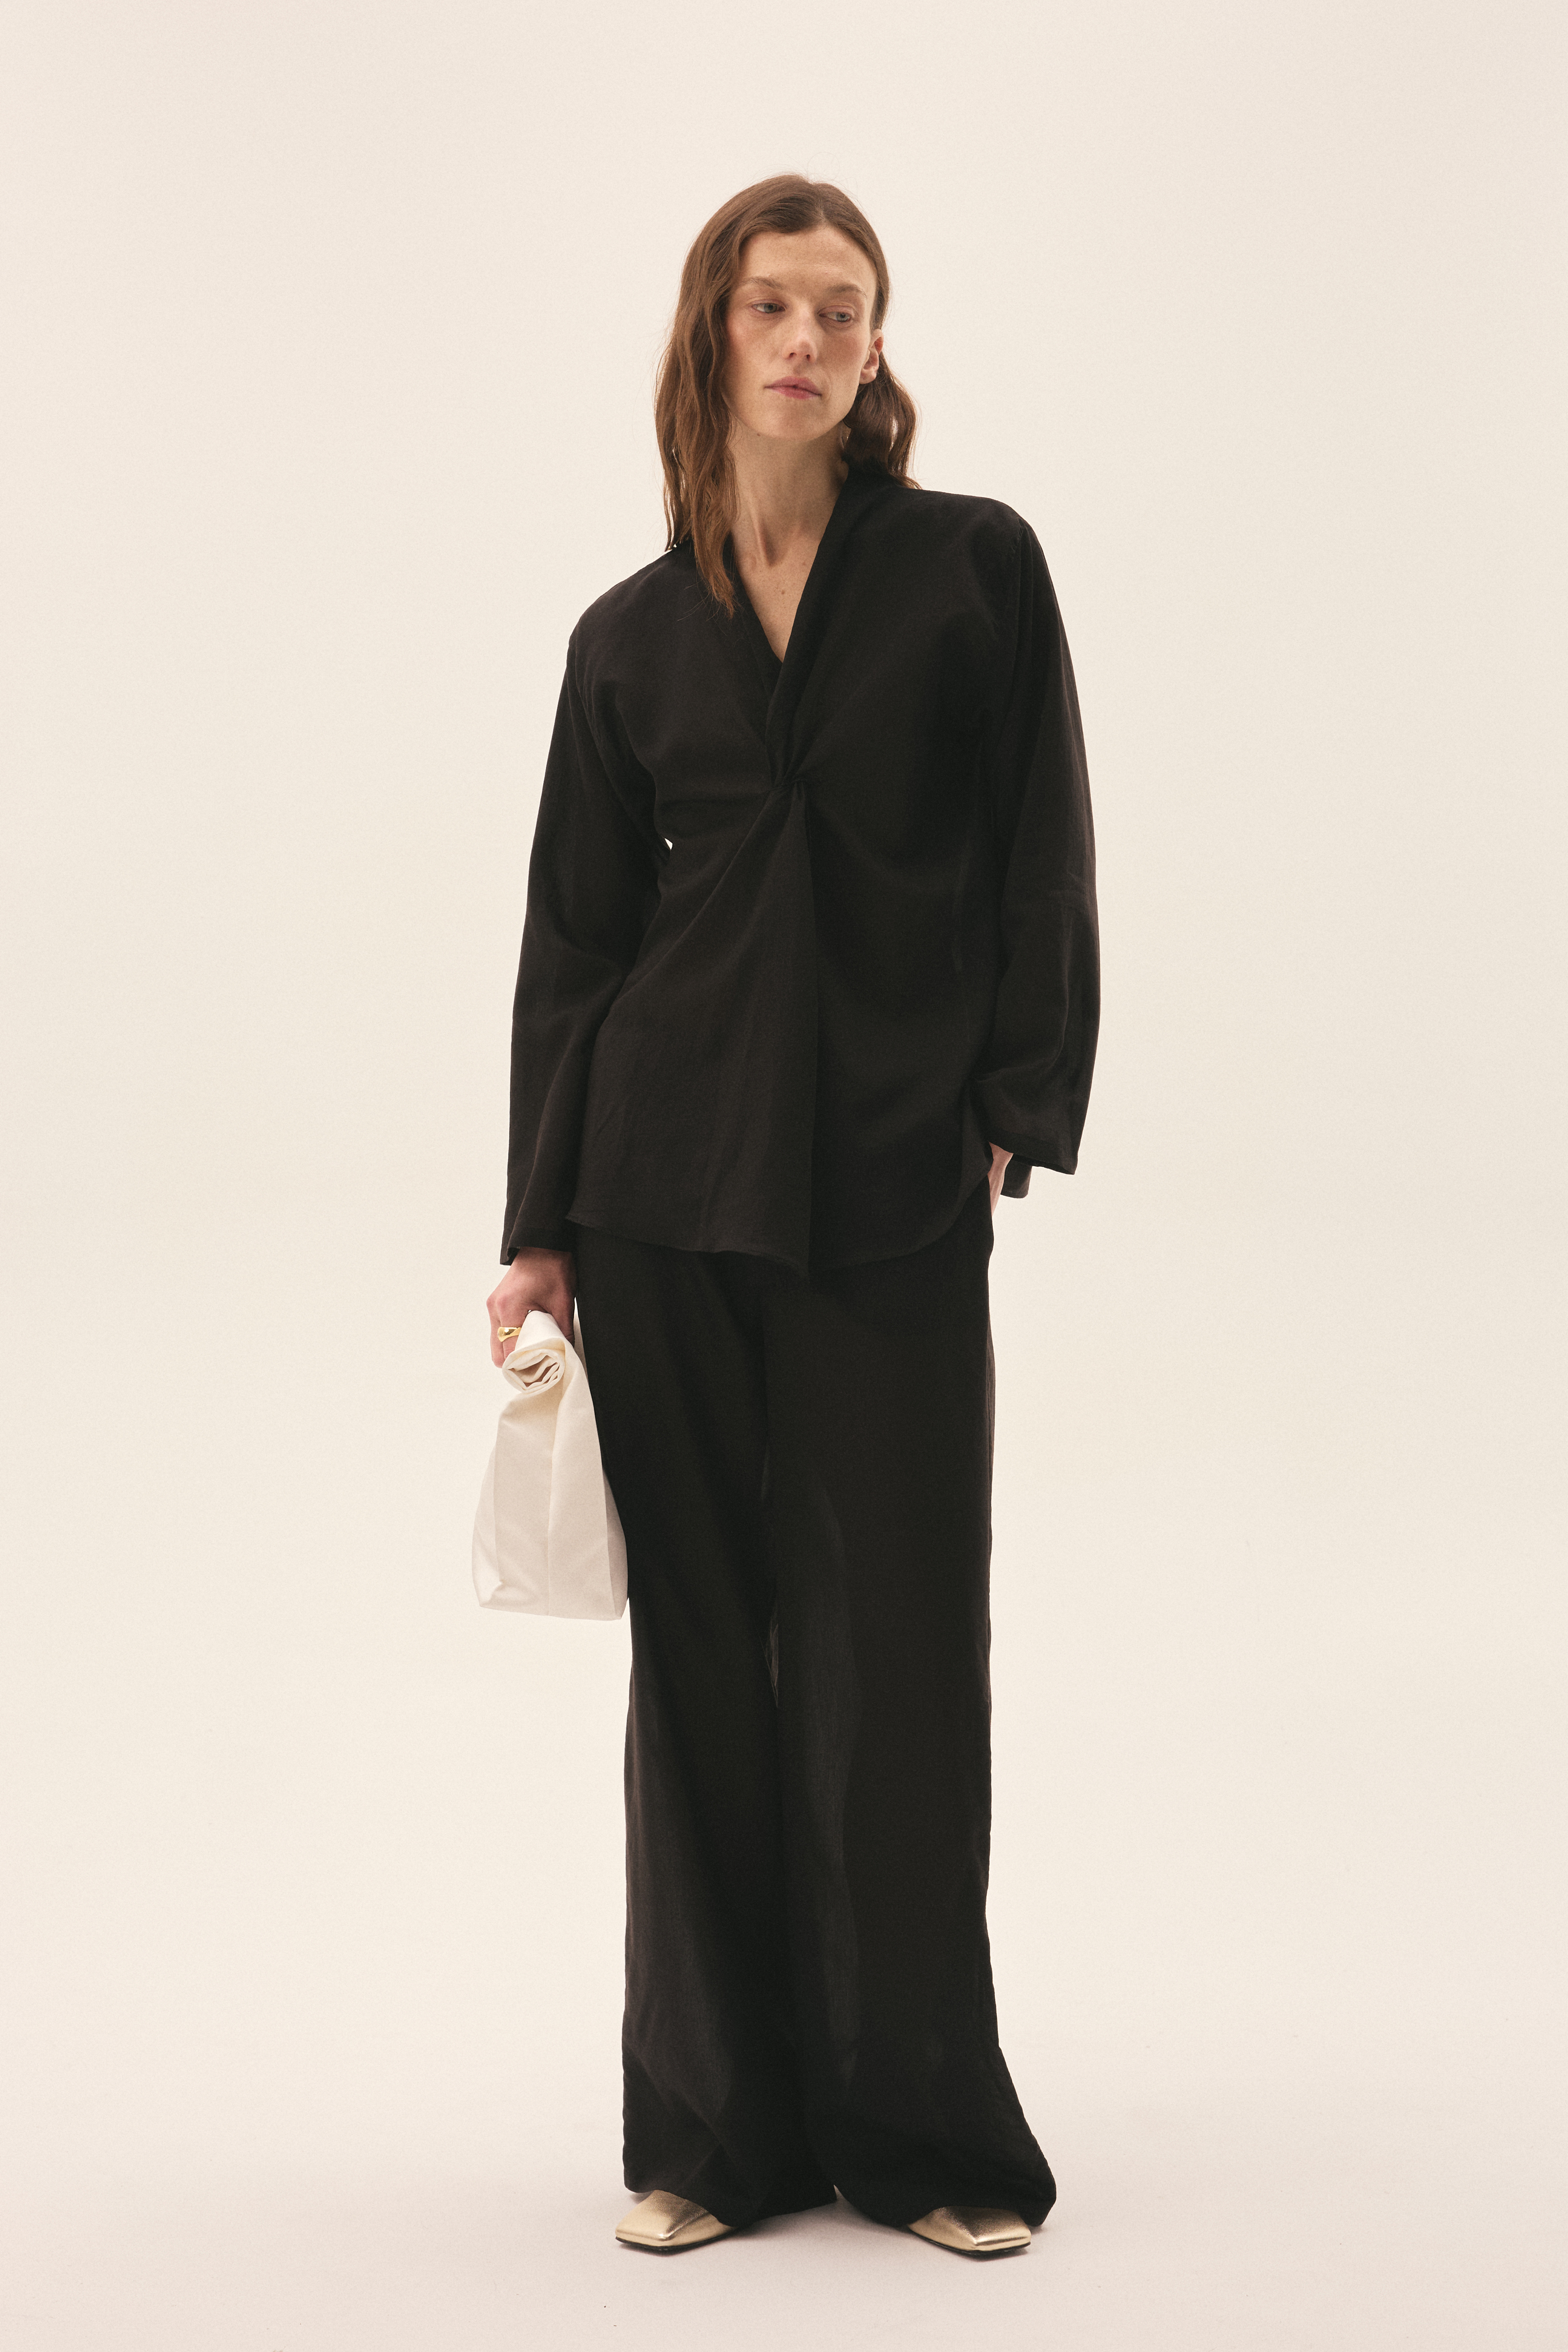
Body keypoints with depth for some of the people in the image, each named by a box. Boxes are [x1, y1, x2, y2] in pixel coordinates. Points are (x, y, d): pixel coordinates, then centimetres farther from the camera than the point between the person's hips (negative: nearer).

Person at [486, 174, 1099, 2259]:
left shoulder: (973, 568, 3)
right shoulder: (633, 635, 8)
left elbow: (1042, 862, 2)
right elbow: (575, 939, 9)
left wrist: (1017, 1113, -5)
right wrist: (538, 1227, 5)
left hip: (894, 1191, -2)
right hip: (670, 1190, 2)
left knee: (894, 1653, 1)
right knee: (705, 1646, 6)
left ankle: (922, 2126, 15)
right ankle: (718, 2124, 17)